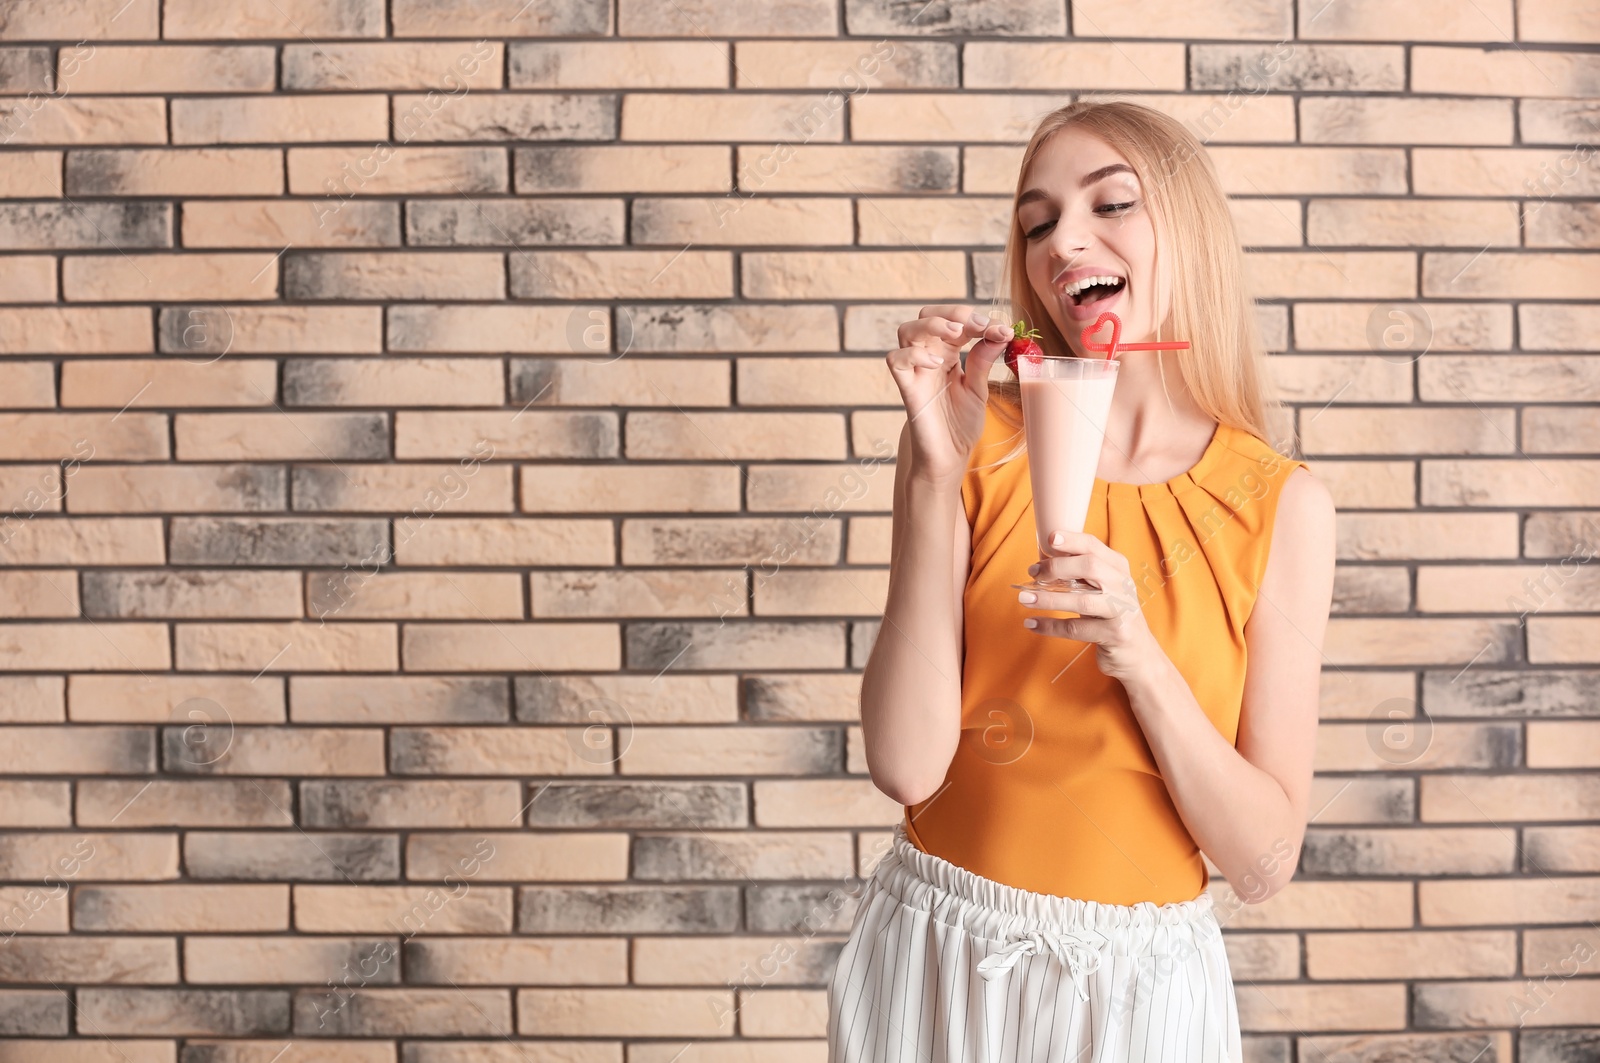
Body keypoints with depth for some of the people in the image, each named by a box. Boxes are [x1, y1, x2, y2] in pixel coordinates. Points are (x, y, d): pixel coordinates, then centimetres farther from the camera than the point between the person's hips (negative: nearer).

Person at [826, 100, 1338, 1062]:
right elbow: (908, 767, -16)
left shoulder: (1284, 504, -7)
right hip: (935, 955, 0)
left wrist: (1137, 656, -22)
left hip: (1143, 979, 0)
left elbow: (1265, 862, -8)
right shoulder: (979, 443, -8)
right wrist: (935, 478, -21)